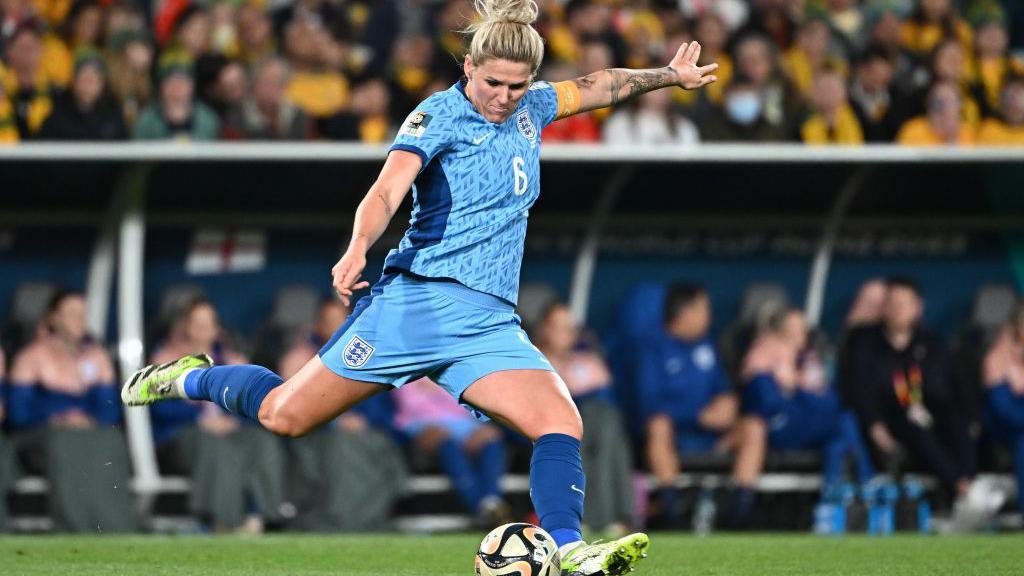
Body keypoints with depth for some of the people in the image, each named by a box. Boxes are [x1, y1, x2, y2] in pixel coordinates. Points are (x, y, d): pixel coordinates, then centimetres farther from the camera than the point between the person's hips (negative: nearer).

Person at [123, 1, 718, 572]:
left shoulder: (529, 109, 13)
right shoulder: (441, 115, -8)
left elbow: (597, 87, 33)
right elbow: (388, 190, -23)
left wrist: (669, 74, 40)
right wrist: (358, 250, -41)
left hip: (490, 323, 5)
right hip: (419, 299, -5)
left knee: (562, 425, -19)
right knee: (285, 415, -1)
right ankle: (188, 377, 26)